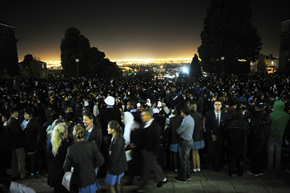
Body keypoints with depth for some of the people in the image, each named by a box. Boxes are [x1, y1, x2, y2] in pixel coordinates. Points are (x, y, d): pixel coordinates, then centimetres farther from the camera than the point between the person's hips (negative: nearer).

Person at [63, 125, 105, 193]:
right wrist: (92, 166, 1)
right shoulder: (92, 145, -15)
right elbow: (101, 160, -15)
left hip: (79, 182, -1)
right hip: (91, 180, 1)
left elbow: (66, 168, -11)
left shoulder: (71, 149, -19)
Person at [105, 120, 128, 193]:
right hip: (119, 165, 9)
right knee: (117, 184, 24)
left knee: (110, 186, 6)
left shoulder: (117, 142, -29)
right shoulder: (118, 138, 0)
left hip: (115, 167, -9)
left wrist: (109, 166, -9)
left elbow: (114, 157, -24)